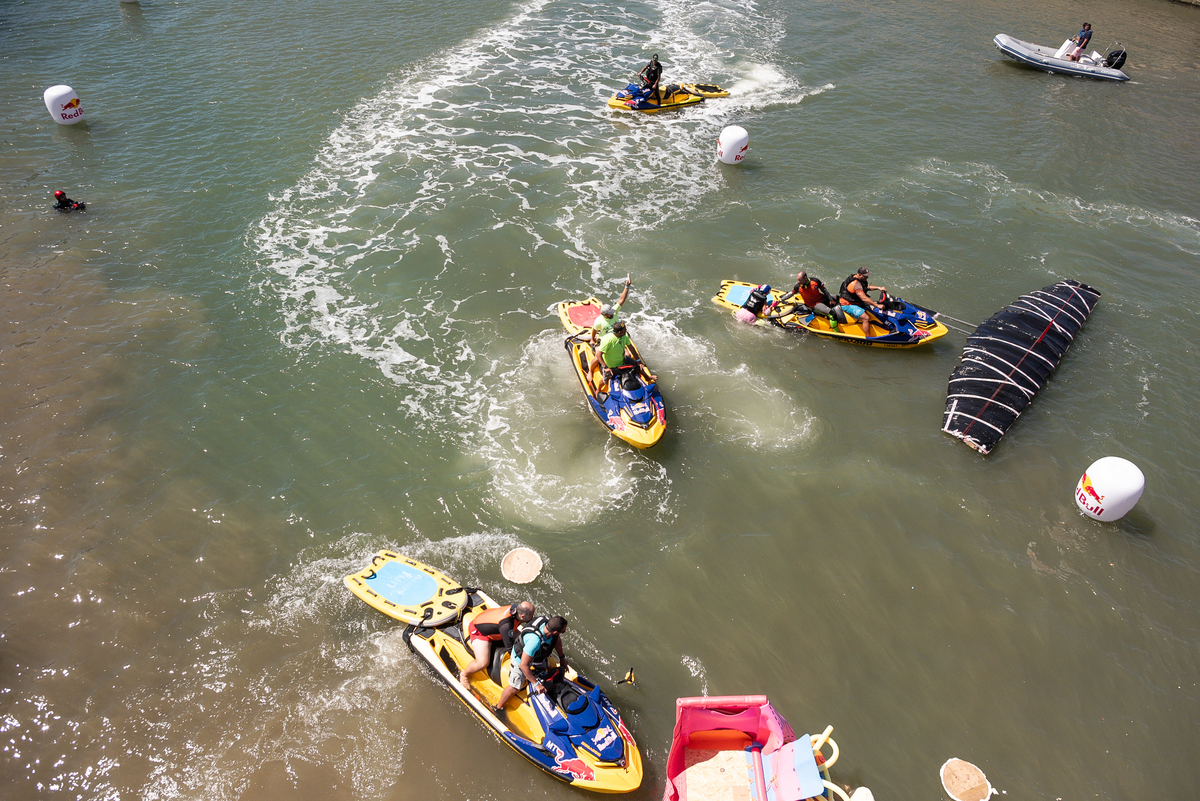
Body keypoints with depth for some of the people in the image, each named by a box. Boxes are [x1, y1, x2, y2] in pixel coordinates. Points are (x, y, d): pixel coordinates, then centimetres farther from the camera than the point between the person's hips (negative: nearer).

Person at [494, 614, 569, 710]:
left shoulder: (548, 624, -28)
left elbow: (557, 640, -2)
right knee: (514, 688, 5)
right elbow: (523, 665, -38)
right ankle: (498, 708, 29)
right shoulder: (535, 640, -48)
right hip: (520, 659, -7)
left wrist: (562, 658, 10)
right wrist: (536, 684, -29)